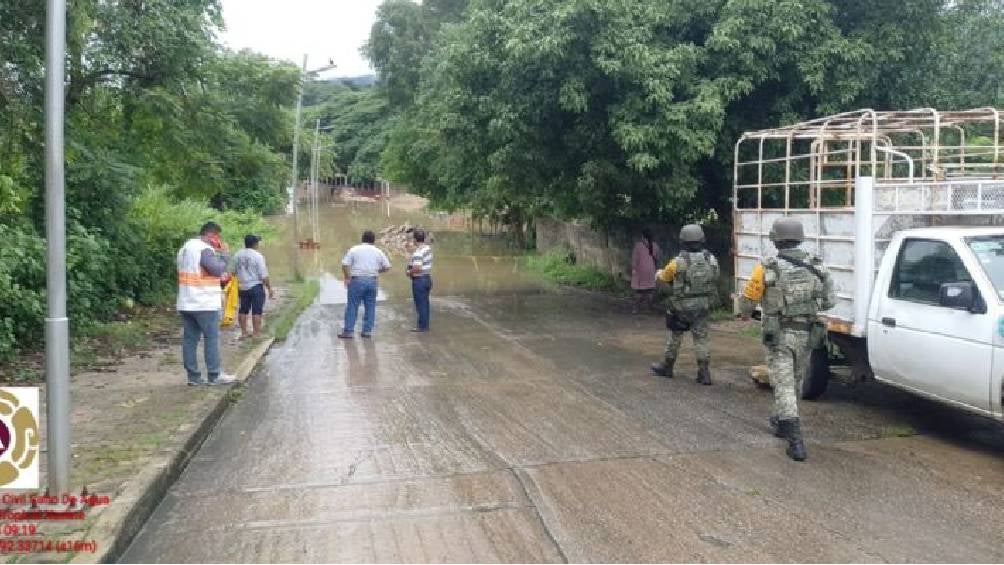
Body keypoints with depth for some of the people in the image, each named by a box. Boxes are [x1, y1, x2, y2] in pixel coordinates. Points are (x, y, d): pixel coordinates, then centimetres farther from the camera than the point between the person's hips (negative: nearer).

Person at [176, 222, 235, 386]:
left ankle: (193, 376, 10)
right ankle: (214, 375, 2)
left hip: (186, 303, 9)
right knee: (212, 338, -1)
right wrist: (223, 254, -6)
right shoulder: (205, 249, -15)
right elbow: (218, 270, -21)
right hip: (205, 304, -9)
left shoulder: (184, 248, 16)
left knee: (190, 339, 7)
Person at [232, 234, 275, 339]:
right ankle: (256, 333, 0)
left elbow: (234, 272, 11)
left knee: (243, 310, 13)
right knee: (256, 311, -1)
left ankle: (244, 332, 20)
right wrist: (270, 288, -7)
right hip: (256, 287, -6)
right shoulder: (258, 256, -13)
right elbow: (264, 275, -13)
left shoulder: (237, 255, 4)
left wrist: (237, 285, 23)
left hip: (242, 287, 6)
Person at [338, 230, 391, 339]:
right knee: (370, 307, 9)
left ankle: (349, 331, 1)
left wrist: (347, 278, 4)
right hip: (372, 281, 3)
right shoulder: (378, 252, 7)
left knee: (352, 306, 1)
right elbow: (387, 267, 8)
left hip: (357, 280, -2)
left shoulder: (354, 250, 1)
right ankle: (367, 330, 10)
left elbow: (345, 265, -6)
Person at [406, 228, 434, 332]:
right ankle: (425, 324, 25)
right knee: (425, 303, 16)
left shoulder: (418, 252, -23)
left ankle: (422, 326, 9)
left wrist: (409, 272, -13)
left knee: (420, 304, 2)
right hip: (428, 278, 9)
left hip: (419, 280, -9)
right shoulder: (428, 248, 5)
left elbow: (417, 268, -31)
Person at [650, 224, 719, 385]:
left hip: (681, 307, -3)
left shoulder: (678, 262, -16)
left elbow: (664, 277, 2)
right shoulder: (712, 260, -6)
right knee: (701, 338, 9)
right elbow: (714, 281, 7)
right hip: (703, 306, 3)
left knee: (674, 336, 13)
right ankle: (704, 373, 6)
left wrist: (659, 273, 25)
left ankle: (667, 367, 28)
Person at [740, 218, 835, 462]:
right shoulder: (816, 266, 0)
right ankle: (781, 422, 41)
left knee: (784, 386, -3)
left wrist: (745, 314, 19)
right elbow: (828, 301, 4)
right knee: (794, 383, 22)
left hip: (779, 336, -4)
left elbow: (748, 299, -3)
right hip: (806, 335, 4)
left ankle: (796, 442, -11)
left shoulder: (767, 268, -11)